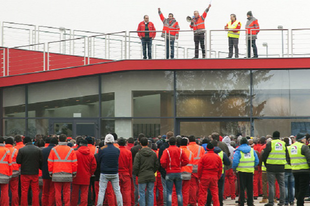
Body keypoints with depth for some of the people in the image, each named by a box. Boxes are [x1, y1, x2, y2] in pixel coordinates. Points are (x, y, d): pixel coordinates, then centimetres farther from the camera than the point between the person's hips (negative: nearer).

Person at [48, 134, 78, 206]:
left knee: (57, 192, 5)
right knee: (67, 192, 6)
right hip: (67, 175, 0)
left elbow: (50, 162, 1)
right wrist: (74, 173, 11)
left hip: (56, 175, 0)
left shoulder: (54, 150, 0)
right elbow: (74, 163, 2)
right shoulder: (71, 150, 1)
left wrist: (50, 172, 10)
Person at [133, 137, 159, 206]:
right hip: (151, 176, 4)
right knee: (150, 193, 10)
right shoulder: (153, 153, 3)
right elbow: (157, 165, 9)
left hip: (142, 177, -3)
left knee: (142, 193, 3)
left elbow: (135, 166, -9)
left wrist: (136, 174, 8)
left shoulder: (139, 154, -9)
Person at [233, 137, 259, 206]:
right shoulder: (252, 150, 6)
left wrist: (234, 168, 1)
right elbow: (257, 161, 3)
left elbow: (235, 161, -15)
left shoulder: (238, 151, -5)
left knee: (241, 188, 2)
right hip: (250, 171, 3)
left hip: (241, 171, -3)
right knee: (250, 188, 11)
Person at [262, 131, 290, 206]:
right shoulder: (283, 144, 8)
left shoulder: (270, 144, -4)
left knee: (271, 185, 0)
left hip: (271, 167, -3)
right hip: (281, 167, 3)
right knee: (282, 184, 10)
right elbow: (287, 156, 12)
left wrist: (265, 163, 11)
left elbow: (264, 154, -3)